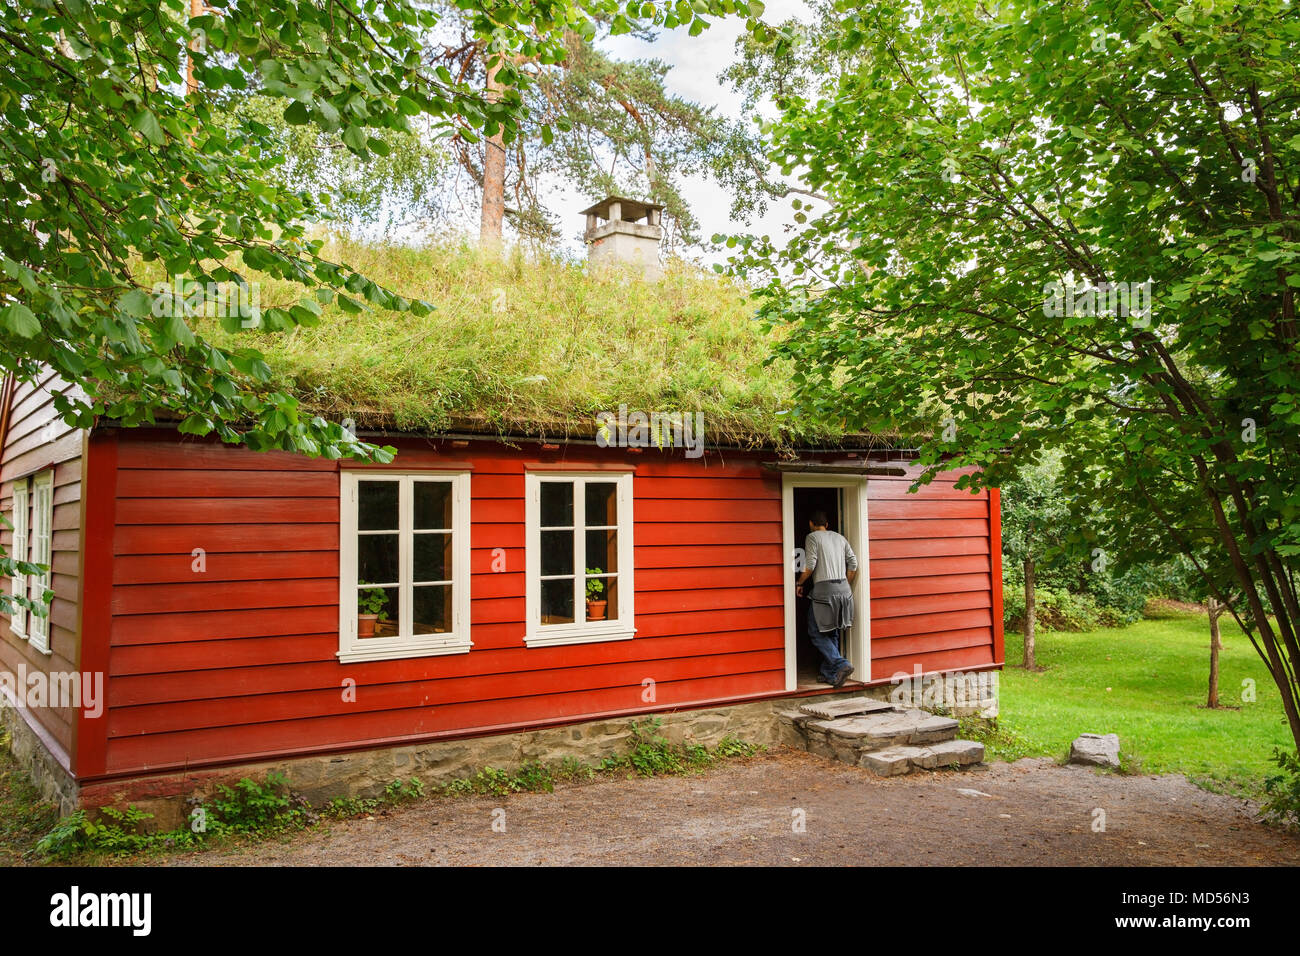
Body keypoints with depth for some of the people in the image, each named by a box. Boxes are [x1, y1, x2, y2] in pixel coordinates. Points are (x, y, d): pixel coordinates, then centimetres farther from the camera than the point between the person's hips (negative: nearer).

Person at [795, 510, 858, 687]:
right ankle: (829, 673, 13)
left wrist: (799, 583, 2)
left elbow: (810, 565, -11)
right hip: (843, 589, 6)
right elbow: (853, 563, 10)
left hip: (823, 589, -6)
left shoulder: (812, 537, -1)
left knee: (816, 633, 1)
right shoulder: (840, 538, 16)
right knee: (832, 632, 14)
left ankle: (841, 664, -14)